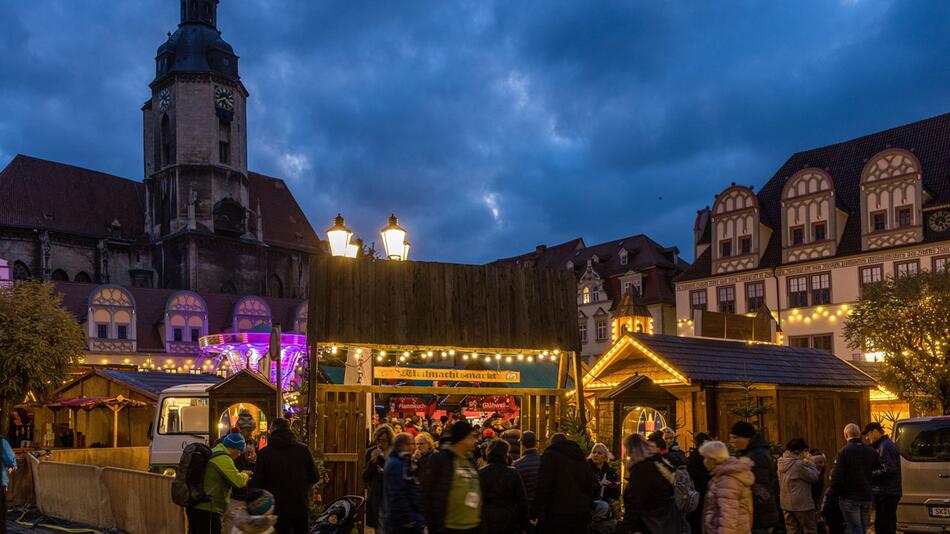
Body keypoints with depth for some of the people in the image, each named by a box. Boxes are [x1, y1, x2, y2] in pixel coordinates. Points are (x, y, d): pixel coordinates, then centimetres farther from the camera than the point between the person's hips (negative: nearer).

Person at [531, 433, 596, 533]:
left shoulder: (550, 455, -4)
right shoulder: (581, 458, 17)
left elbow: (542, 487, -13)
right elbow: (590, 486, 18)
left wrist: (534, 514, -11)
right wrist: (588, 510, 23)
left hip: (556, 515, -6)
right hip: (581, 515, 6)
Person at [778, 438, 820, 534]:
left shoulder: (782, 464, 7)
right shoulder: (799, 464, -17)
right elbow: (814, 478, -12)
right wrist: (810, 463, 0)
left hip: (786, 504, 7)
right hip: (802, 504, -7)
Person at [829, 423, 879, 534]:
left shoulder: (844, 451, -12)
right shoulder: (871, 451, 5)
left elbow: (837, 475, -15)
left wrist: (835, 492, -4)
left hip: (850, 497, -5)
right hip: (867, 497, 5)